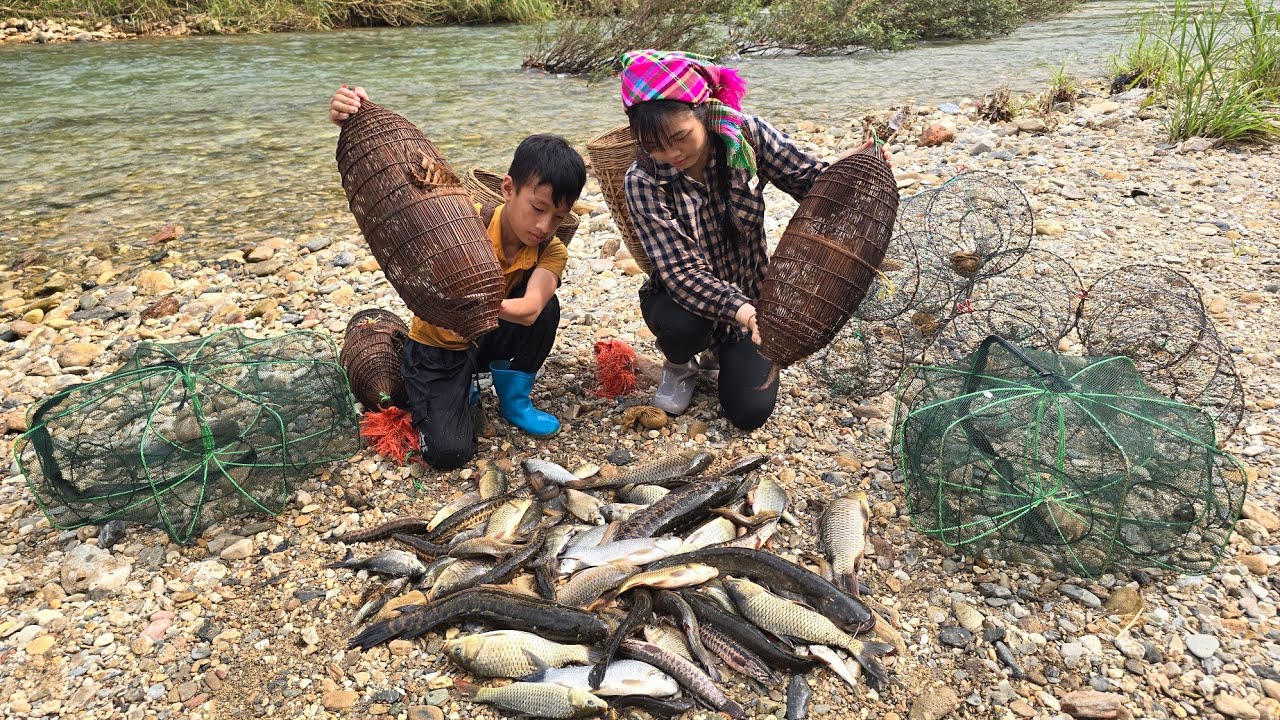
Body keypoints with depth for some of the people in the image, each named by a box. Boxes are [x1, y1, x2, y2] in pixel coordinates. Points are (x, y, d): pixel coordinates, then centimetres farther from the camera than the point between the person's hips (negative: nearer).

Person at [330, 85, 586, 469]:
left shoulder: (551, 252, -18)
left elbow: (530, 309, -38)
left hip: (487, 339, 3)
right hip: (435, 348, -3)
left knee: (547, 304, -27)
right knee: (449, 452, -22)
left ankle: (513, 397, -3)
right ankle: (461, 391, 13)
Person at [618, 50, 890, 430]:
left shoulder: (747, 134, -18)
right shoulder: (643, 182, -24)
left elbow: (808, 179, -11)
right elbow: (681, 271, -29)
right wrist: (740, 310, -45)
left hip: (747, 292, 2)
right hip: (684, 297, -1)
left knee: (750, 411, -9)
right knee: (682, 327, -37)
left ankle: (724, 355, 26)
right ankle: (680, 366, 3)